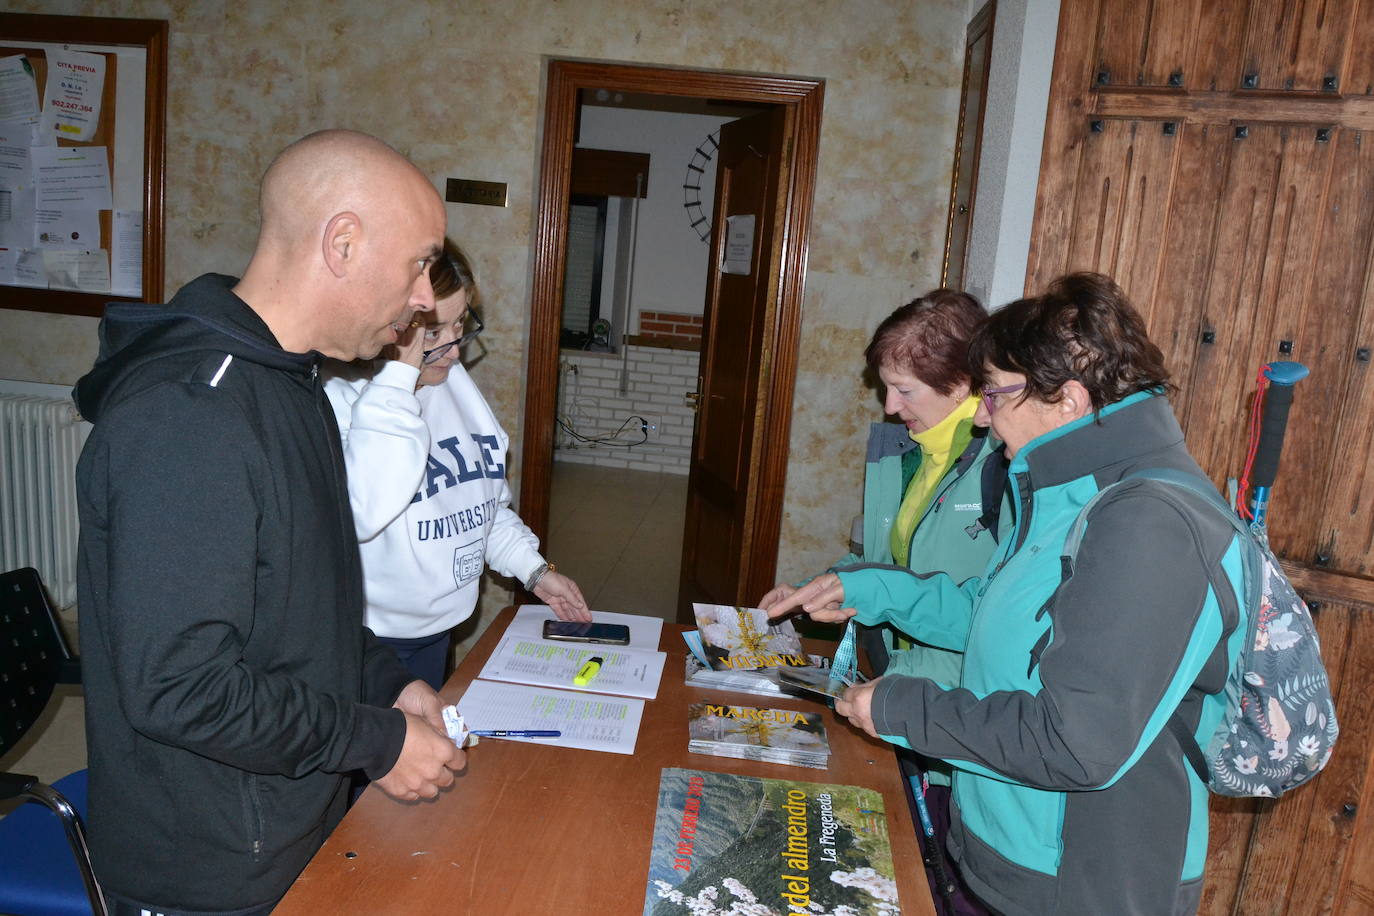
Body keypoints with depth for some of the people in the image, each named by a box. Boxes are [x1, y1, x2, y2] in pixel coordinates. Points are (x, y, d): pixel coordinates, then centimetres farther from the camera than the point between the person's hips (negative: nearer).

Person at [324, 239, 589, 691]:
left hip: (438, 627, 8)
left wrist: (535, 569, 6)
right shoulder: (339, 396, -22)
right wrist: (399, 374, -35)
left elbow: (486, 501, 14)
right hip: (370, 636, -7)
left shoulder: (453, 381, 3)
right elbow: (361, 514, -40)